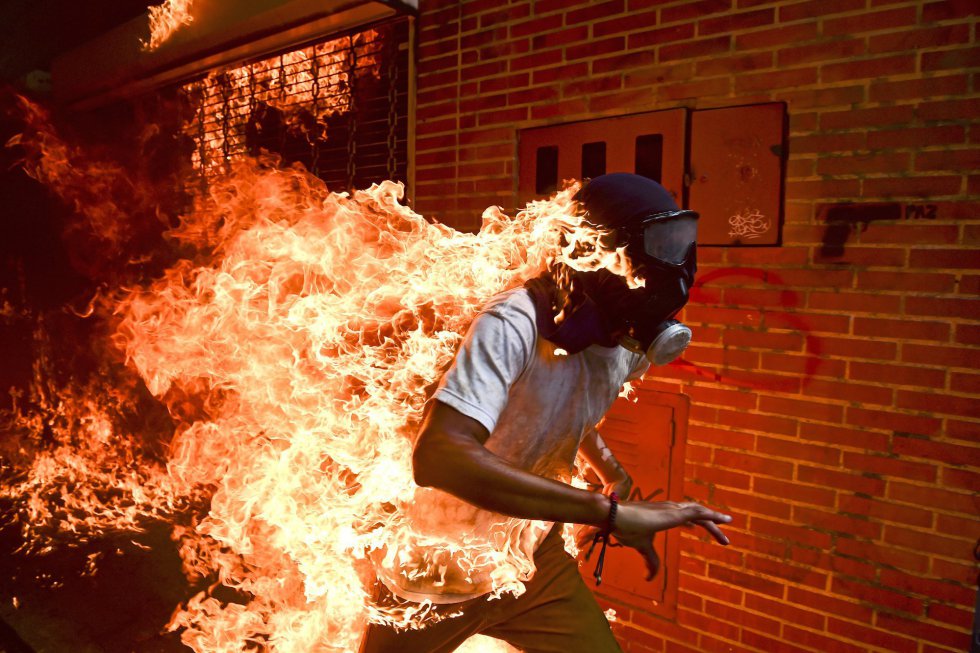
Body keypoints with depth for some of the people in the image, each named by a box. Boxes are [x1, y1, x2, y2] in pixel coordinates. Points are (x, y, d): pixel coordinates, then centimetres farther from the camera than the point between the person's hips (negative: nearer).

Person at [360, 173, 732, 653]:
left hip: (533, 558, 5)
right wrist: (611, 510, -44)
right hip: (435, 570, -4)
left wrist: (614, 475, 0)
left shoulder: (628, 345, -9)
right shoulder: (514, 325, -33)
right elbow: (440, 456, -47)